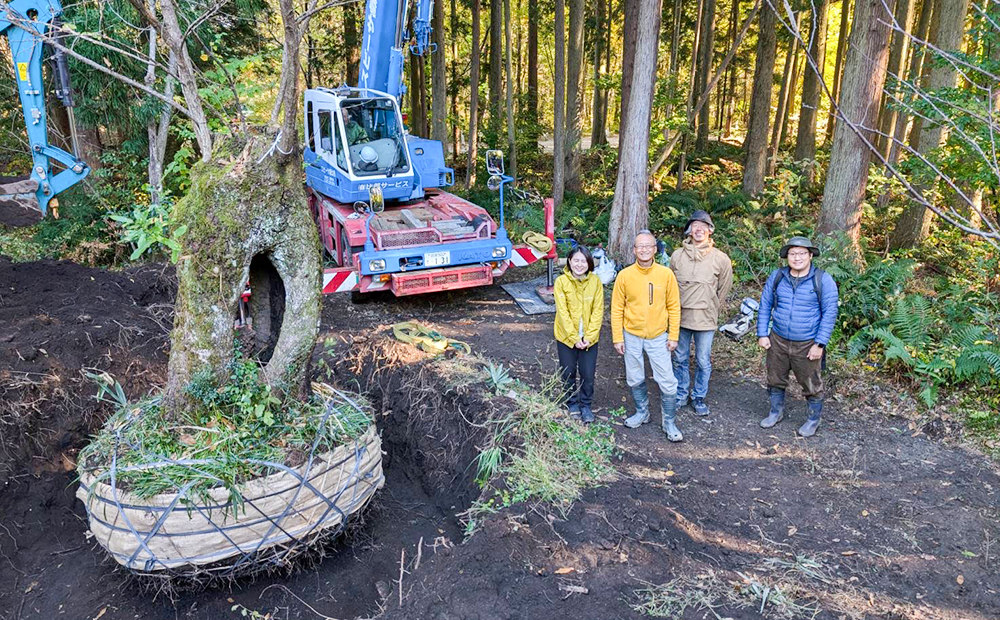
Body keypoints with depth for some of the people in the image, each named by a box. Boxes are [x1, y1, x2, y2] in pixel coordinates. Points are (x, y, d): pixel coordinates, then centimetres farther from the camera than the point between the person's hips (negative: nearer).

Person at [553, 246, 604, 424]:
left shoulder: (595, 281, -7)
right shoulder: (561, 282, -12)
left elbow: (598, 311, -6)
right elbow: (563, 312, -13)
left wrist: (589, 337, -12)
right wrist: (574, 338, -15)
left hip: (589, 338, 1)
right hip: (566, 336, -1)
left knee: (588, 374, 6)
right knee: (568, 373, 12)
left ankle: (586, 405, 29)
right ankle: (572, 404, 33)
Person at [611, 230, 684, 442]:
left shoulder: (666, 274, -7)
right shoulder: (624, 275, -7)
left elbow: (674, 307, -1)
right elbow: (617, 309, -2)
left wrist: (673, 336, -3)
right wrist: (617, 338, -4)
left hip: (658, 337, -1)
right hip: (632, 336, 1)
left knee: (667, 381, 1)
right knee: (635, 380, 14)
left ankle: (669, 422, 17)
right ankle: (642, 412, 35)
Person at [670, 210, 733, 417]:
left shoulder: (721, 259, -5)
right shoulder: (677, 256, -1)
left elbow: (724, 288, 7)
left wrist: (711, 309, 11)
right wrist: (676, 308, 10)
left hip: (706, 319, -1)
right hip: (680, 317, 2)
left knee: (703, 362, 8)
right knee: (680, 359, 14)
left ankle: (699, 397, 27)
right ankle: (681, 395, 30)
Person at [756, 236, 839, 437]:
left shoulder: (823, 280, -10)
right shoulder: (776, 277, 0)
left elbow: (829, 313, -10)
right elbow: (765, 305, 6)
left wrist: (820, 344, -14)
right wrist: (762, 334, 1)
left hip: (807, 345, -3)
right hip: (778, 341, 3)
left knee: (811, 385, 9)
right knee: (776, 379, 17)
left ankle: (814, 419, 29)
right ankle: (776, 412, 38)